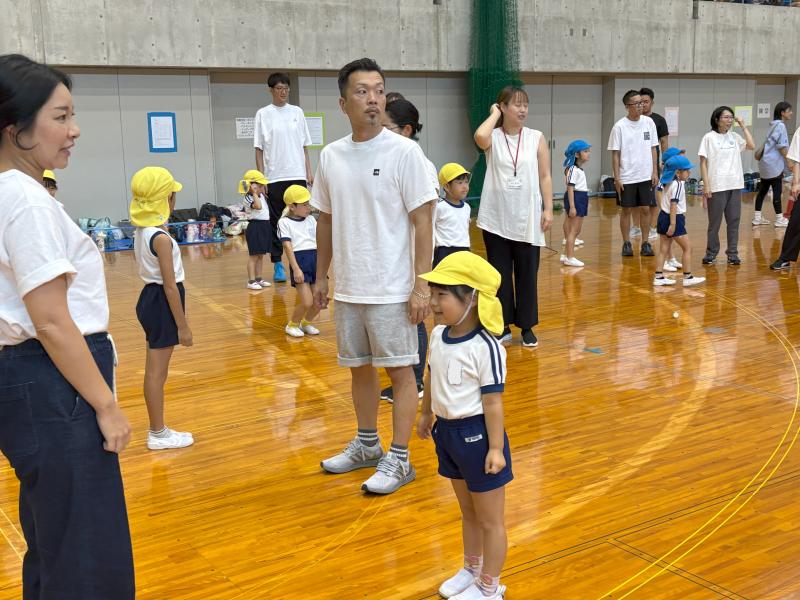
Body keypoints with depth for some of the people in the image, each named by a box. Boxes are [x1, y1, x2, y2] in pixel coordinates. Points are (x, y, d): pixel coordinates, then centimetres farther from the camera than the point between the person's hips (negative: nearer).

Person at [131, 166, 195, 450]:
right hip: (162, 303, -9)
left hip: (150, 298, 9)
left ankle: (157, 429, 26)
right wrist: (183, 326, -15)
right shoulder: (161, 238, -20)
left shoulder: (141, 231, 8)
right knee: (157, 372, 0)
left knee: (154, 371, 16)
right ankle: (158, 435, 11)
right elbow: (170, 286, -19)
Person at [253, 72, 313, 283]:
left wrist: (309, 172, 6)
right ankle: (278, 265, 9)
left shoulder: (297, 112, 9)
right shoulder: (263, 114, 1)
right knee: (275, 222, 2)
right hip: (275, 178, -2)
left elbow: (304, 145, 12)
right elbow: (259, 149, 1)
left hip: (298, 176, 2)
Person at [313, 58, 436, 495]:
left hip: (391, 290, -5)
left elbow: (422, 222, -11)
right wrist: (321, 277, 14)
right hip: (347, 289, 6)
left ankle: (399, 459, 15)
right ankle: (367, 445, 34)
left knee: (400, 371, 3)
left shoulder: (404, 152, -10)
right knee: (359, 368, 17)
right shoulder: (331, 156, 5)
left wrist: (422, 284, -15)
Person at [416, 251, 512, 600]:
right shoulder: (438, 336, -1)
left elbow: (493, 402, -20)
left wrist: (496, 448, -19)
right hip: (448, 431, 7)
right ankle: (472, 570, 43)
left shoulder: (485, 348, -23)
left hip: (477, 434, -7)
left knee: (489, 519, 11)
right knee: (468, 512, 25)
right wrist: (427, 416, 25)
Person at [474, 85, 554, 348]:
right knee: (500, 274, 8)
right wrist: (494, 114, -10)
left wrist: (548, 209, -3)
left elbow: (545, 177, 3)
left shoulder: (536, 138, 2)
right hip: (496, 218, -1)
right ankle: (503, 326, 20)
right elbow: (480, 136, -27)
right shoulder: (493, 137, -2)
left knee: (527, 274, 7)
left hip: (527, 218, 1)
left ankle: (527, 327, 19)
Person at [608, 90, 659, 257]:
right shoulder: (619, 126, -6)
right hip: (626, 178, -3)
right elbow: (615, 153, -4)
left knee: (645, 209, 5)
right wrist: (617, 178, -8)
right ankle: (626, 244, 14)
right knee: (627, 210, 5)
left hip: (646, 176, 3)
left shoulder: (649, 122, 3)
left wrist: (655, 172, 3)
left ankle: (645, 243, 14)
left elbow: (653, 149, 8)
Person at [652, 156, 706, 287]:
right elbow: (673, 204, -22)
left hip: (663, 216, 9)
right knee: (687, 248, -1)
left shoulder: (669, 182, 11)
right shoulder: (678, 185, -16)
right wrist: (673, 224, -24)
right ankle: (688, 277, 1)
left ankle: (658, 277, 10)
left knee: (663, 249, 10)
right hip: (673, 218, -9)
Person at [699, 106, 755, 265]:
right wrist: (706, 185, -11)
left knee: (734, 220, 7)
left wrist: (743, 126, 2)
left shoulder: (734, 137, 9)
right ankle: (711, 252, 15)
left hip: (735, 185, 4)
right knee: (714, 222, 4)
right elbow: (703, 163, -5)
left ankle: (732, 253, 15)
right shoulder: (709, 138, -4)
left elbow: (751, 146, -1)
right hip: (717, 186, -4)